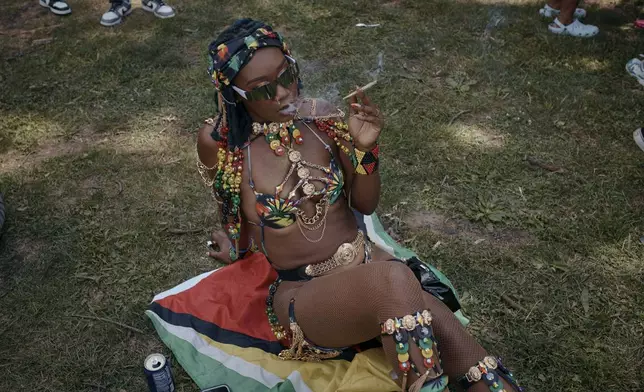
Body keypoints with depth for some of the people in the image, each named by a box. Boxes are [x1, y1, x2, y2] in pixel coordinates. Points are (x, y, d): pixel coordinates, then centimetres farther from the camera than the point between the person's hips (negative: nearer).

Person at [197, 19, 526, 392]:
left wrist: (364, 147, -12)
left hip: (366, 263, 3)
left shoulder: (322, 117, -4)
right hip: (300, 293, -3)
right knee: (394, 281, -37)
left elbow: (365, 204, 2)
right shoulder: (220, 142, -11)